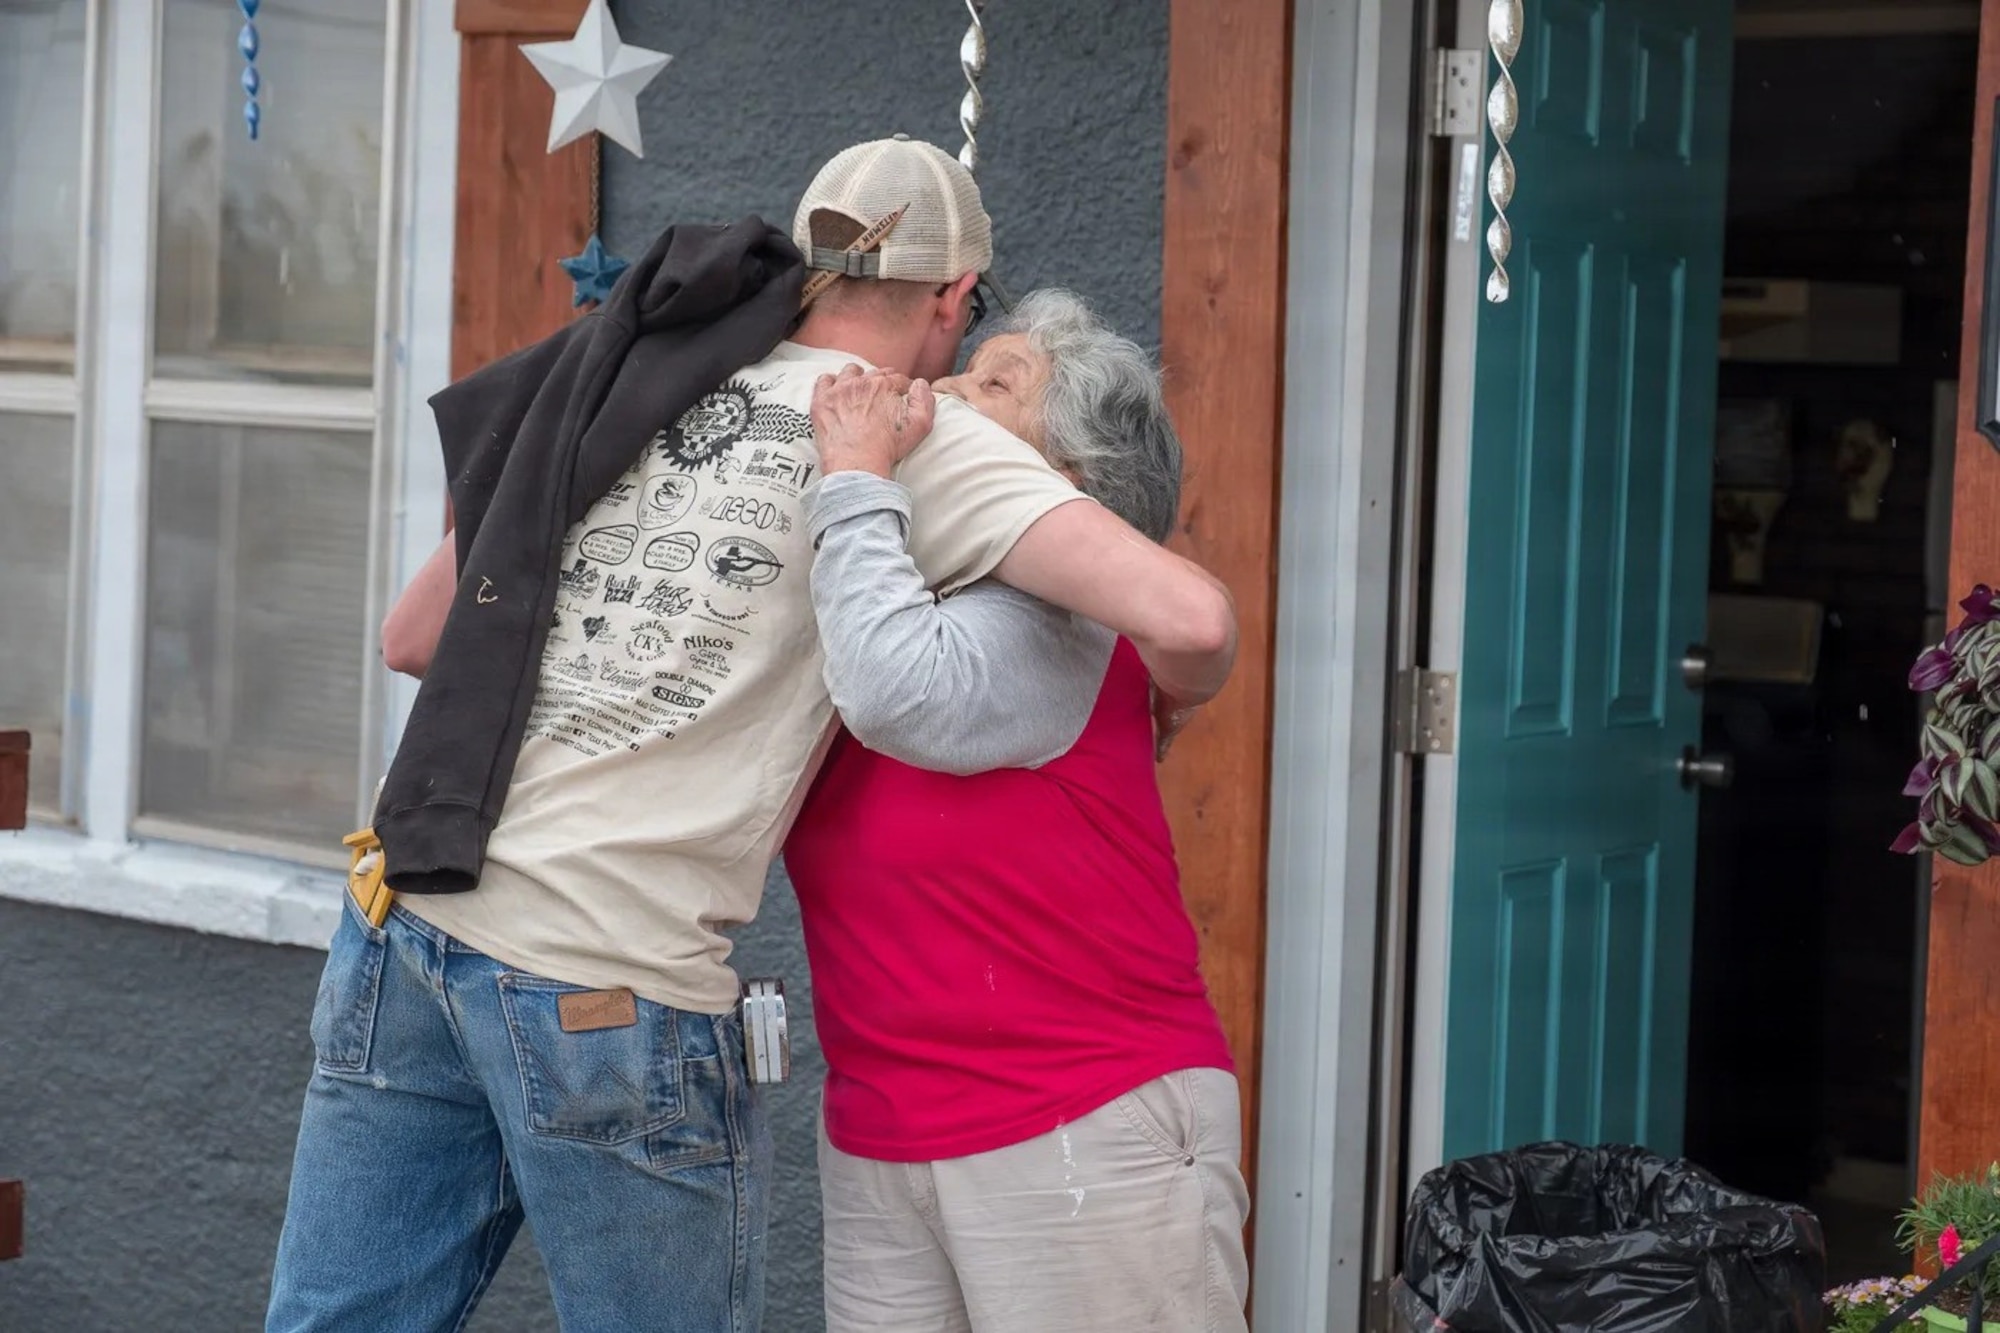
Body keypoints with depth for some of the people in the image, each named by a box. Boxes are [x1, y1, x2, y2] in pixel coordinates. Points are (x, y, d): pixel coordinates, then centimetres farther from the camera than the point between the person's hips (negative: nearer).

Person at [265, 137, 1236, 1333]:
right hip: (612, 991, -5)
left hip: (409, 924, 5)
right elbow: (1188, 620, -11)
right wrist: (1171, 700, 12)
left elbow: (414, 641, 22)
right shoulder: (925, 441, 0)